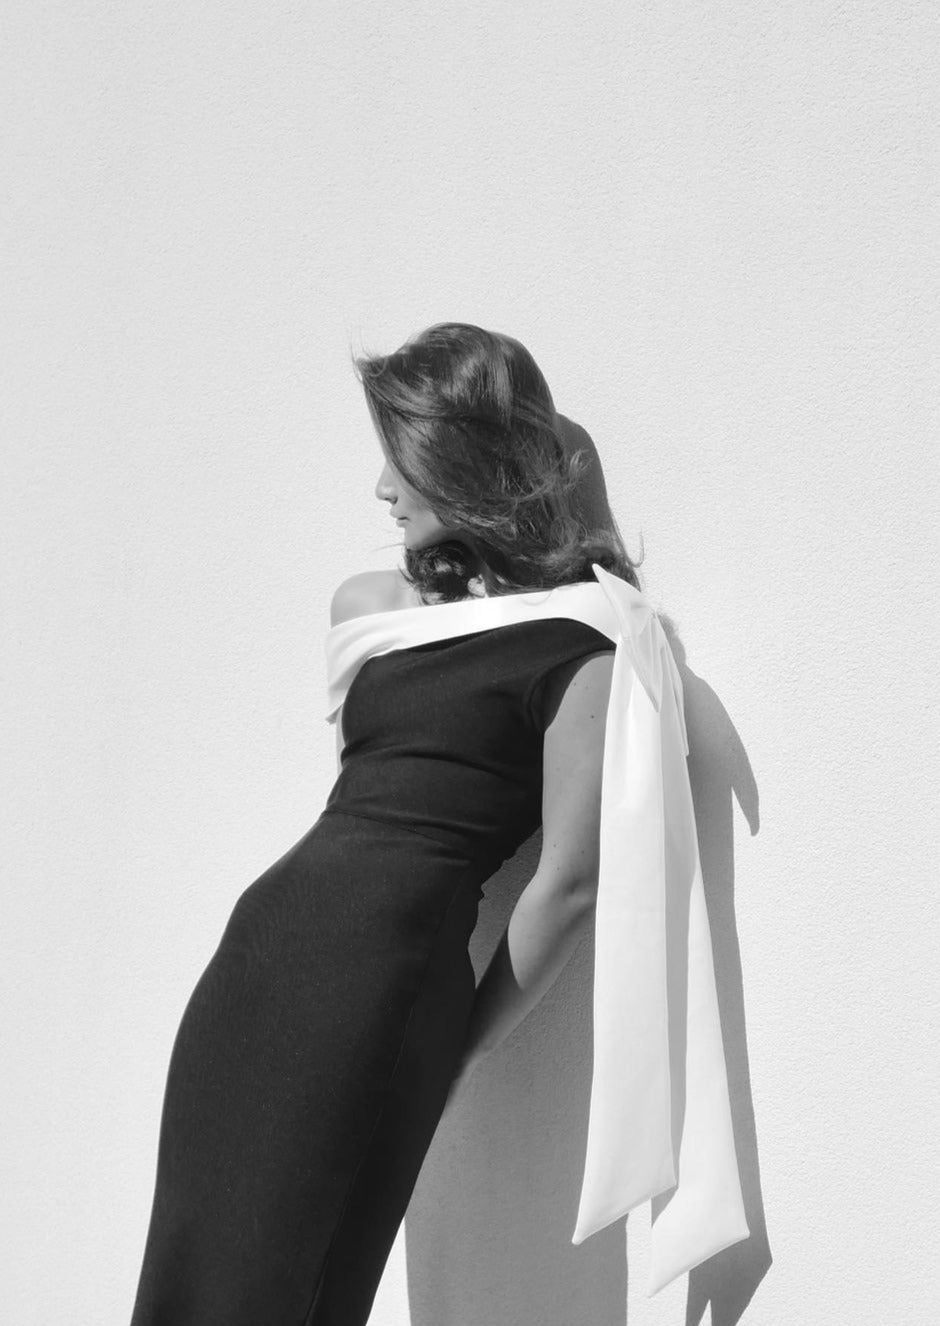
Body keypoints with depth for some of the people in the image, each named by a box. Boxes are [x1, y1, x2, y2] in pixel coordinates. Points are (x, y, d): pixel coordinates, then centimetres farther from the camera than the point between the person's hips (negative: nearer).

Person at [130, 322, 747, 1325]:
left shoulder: (582, 637, -4)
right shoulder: (371, 601, 18)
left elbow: (567, 885, -6)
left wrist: (459, 1048, 0)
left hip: (388, 969, -7)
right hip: (263, 935, 7)